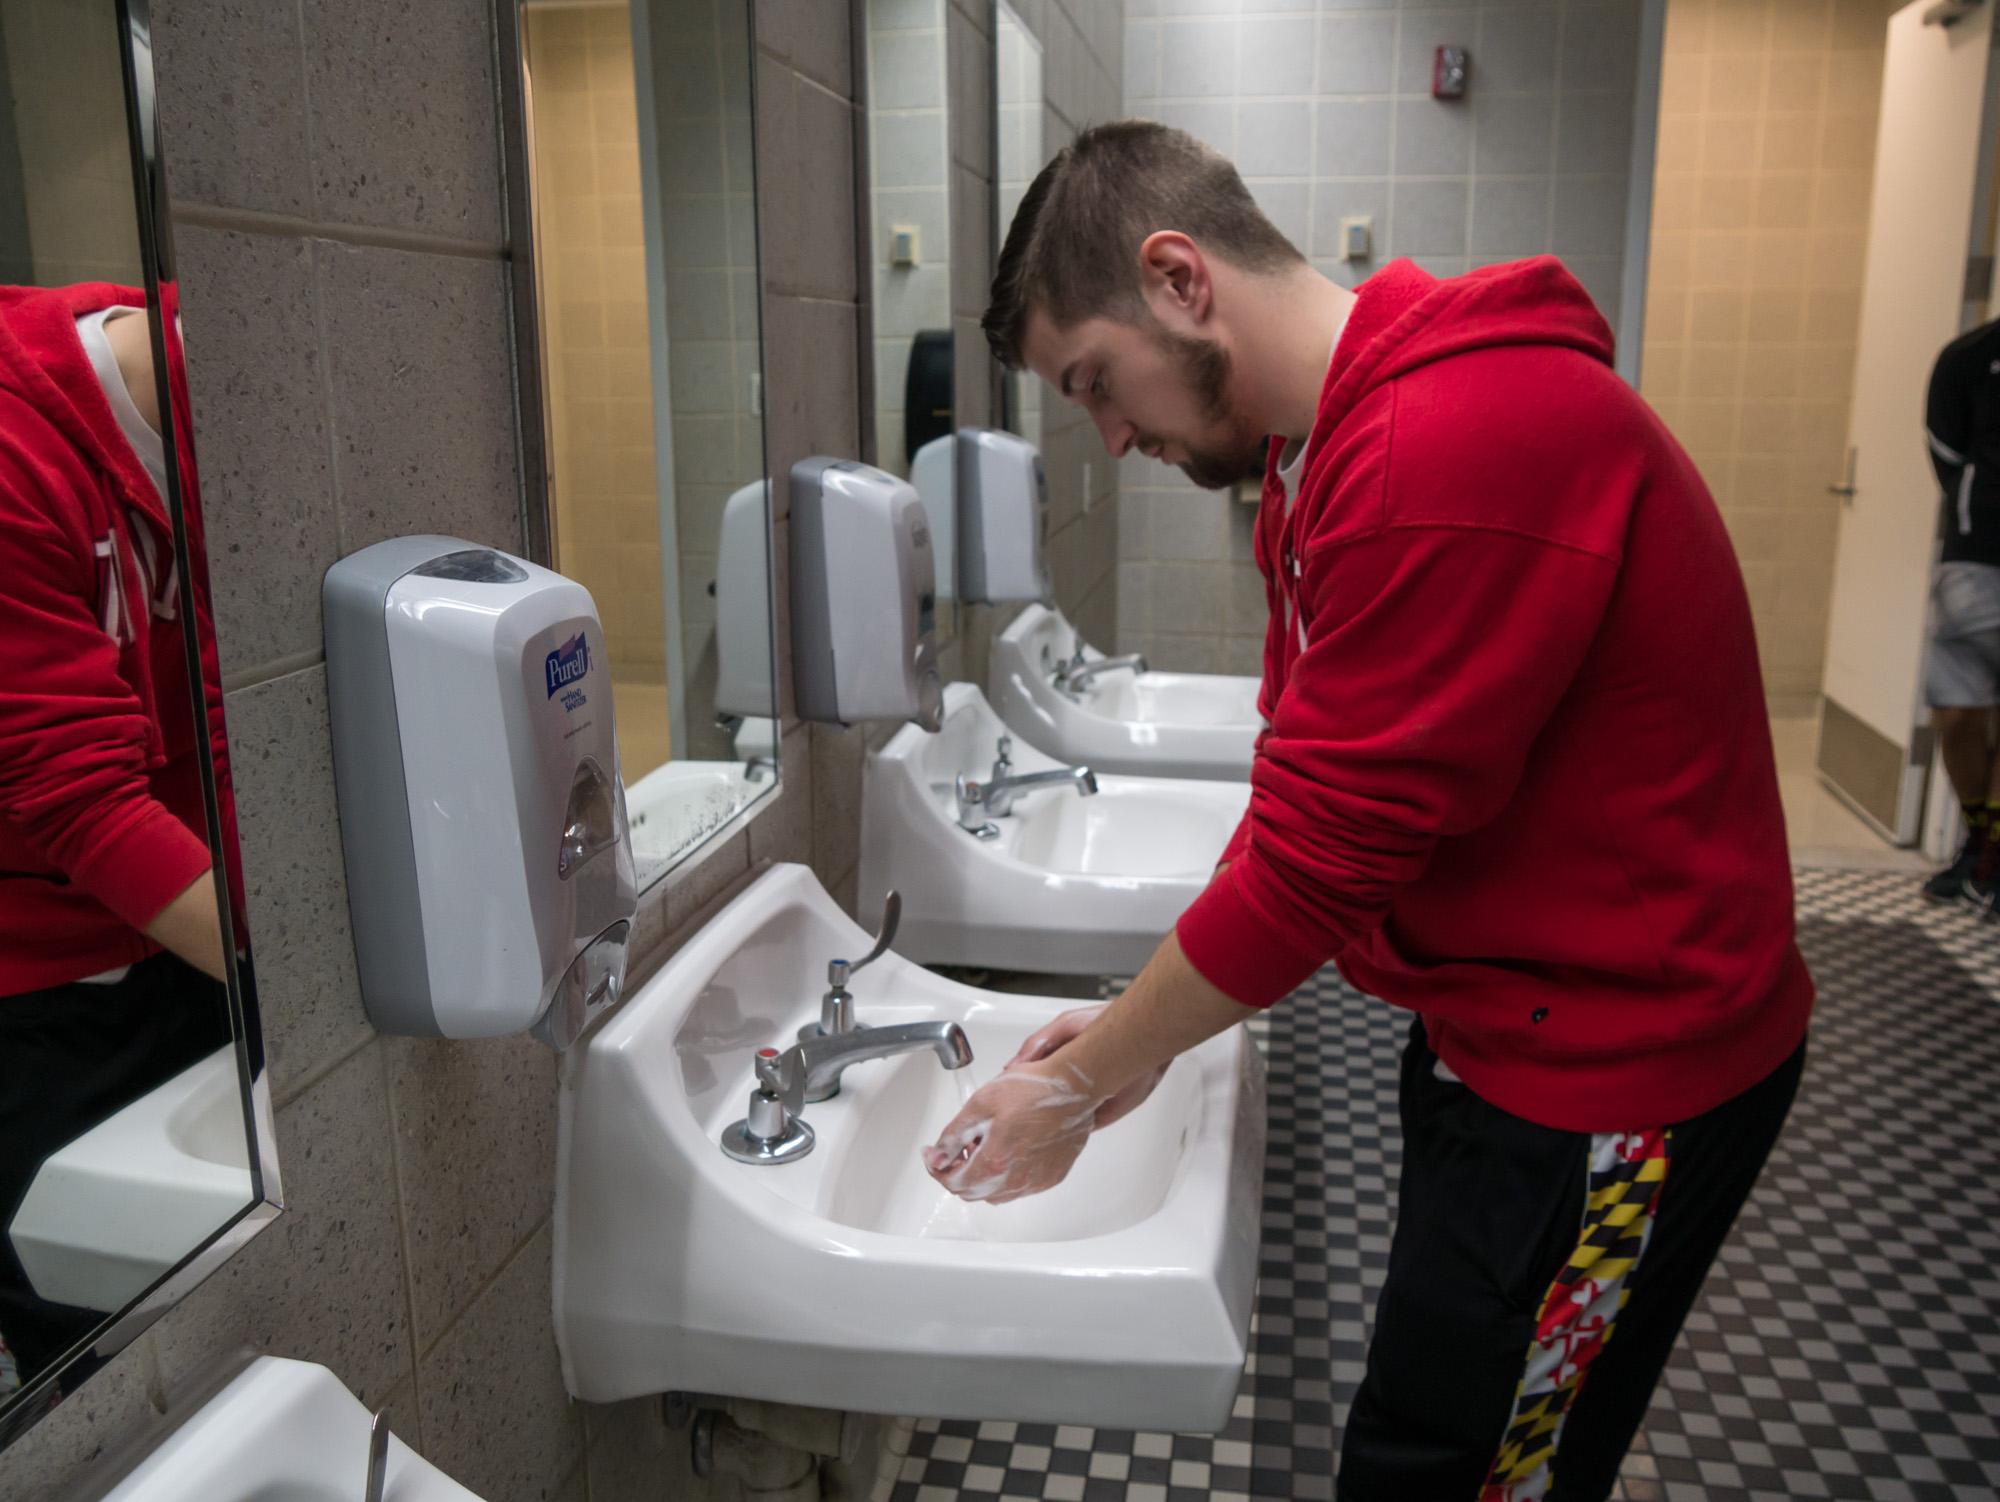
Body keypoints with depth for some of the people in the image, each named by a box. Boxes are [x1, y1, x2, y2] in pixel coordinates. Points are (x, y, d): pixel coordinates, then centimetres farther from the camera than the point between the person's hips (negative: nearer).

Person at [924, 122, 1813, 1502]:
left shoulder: (1457, 447, -28)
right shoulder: (1319, 447, 6)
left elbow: (1319, 855, -25)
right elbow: (1307, 789, 9)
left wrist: (1076, 1087, -12)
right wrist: (1140, 1029, 1)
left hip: (1617, 1079, -9)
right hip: (1493, 1027, 9)